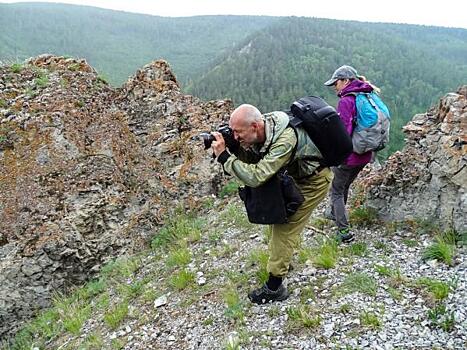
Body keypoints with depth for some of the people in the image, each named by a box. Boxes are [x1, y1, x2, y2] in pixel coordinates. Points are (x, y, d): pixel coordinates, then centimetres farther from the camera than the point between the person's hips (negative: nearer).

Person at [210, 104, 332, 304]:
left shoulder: (284, 141, -40)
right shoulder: (260, 132, -15)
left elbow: (255, 177, -44)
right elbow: (252, 160, -5)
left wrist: (224, 156, -39)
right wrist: (234, 147, -23)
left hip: (314, 181, -8)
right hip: (297, 175, 8)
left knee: (285, 227, -8)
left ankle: (274, 288, 2)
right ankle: (284, 258, 40)